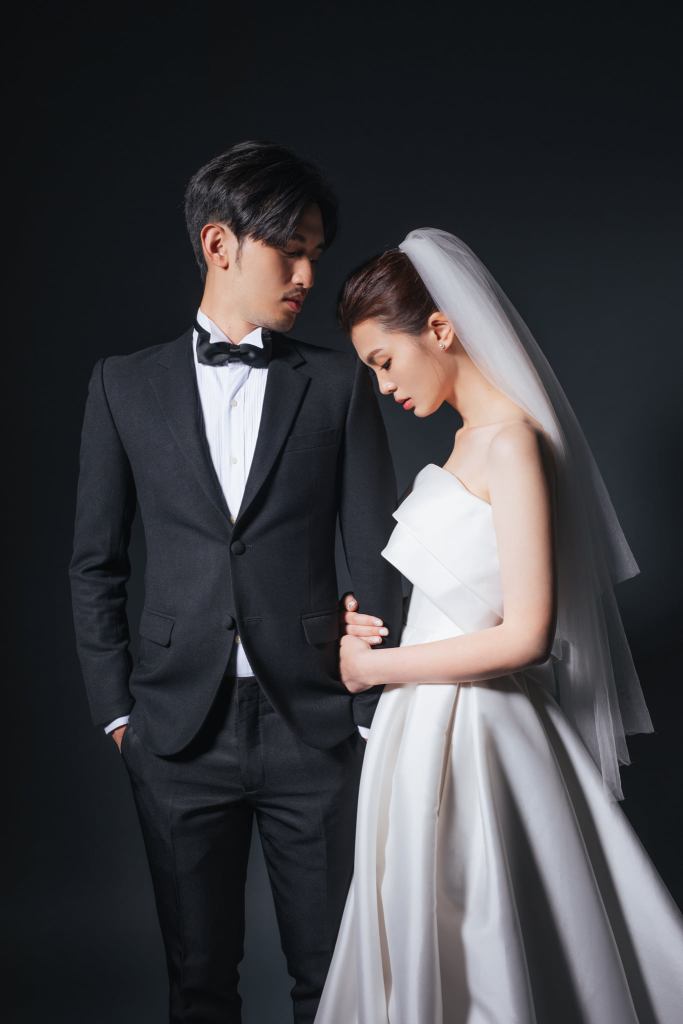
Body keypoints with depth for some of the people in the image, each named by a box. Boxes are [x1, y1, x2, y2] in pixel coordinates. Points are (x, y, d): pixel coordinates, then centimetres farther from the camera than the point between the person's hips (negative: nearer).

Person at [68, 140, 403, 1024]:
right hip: (180, 724, 1)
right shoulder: (125, 385, 5)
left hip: (315, 723, 0)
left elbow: (377, 559, 1)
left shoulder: (340, 384, 3)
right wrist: (114, 704, 2)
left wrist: (377, 712, -2)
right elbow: (95, 562, 7)